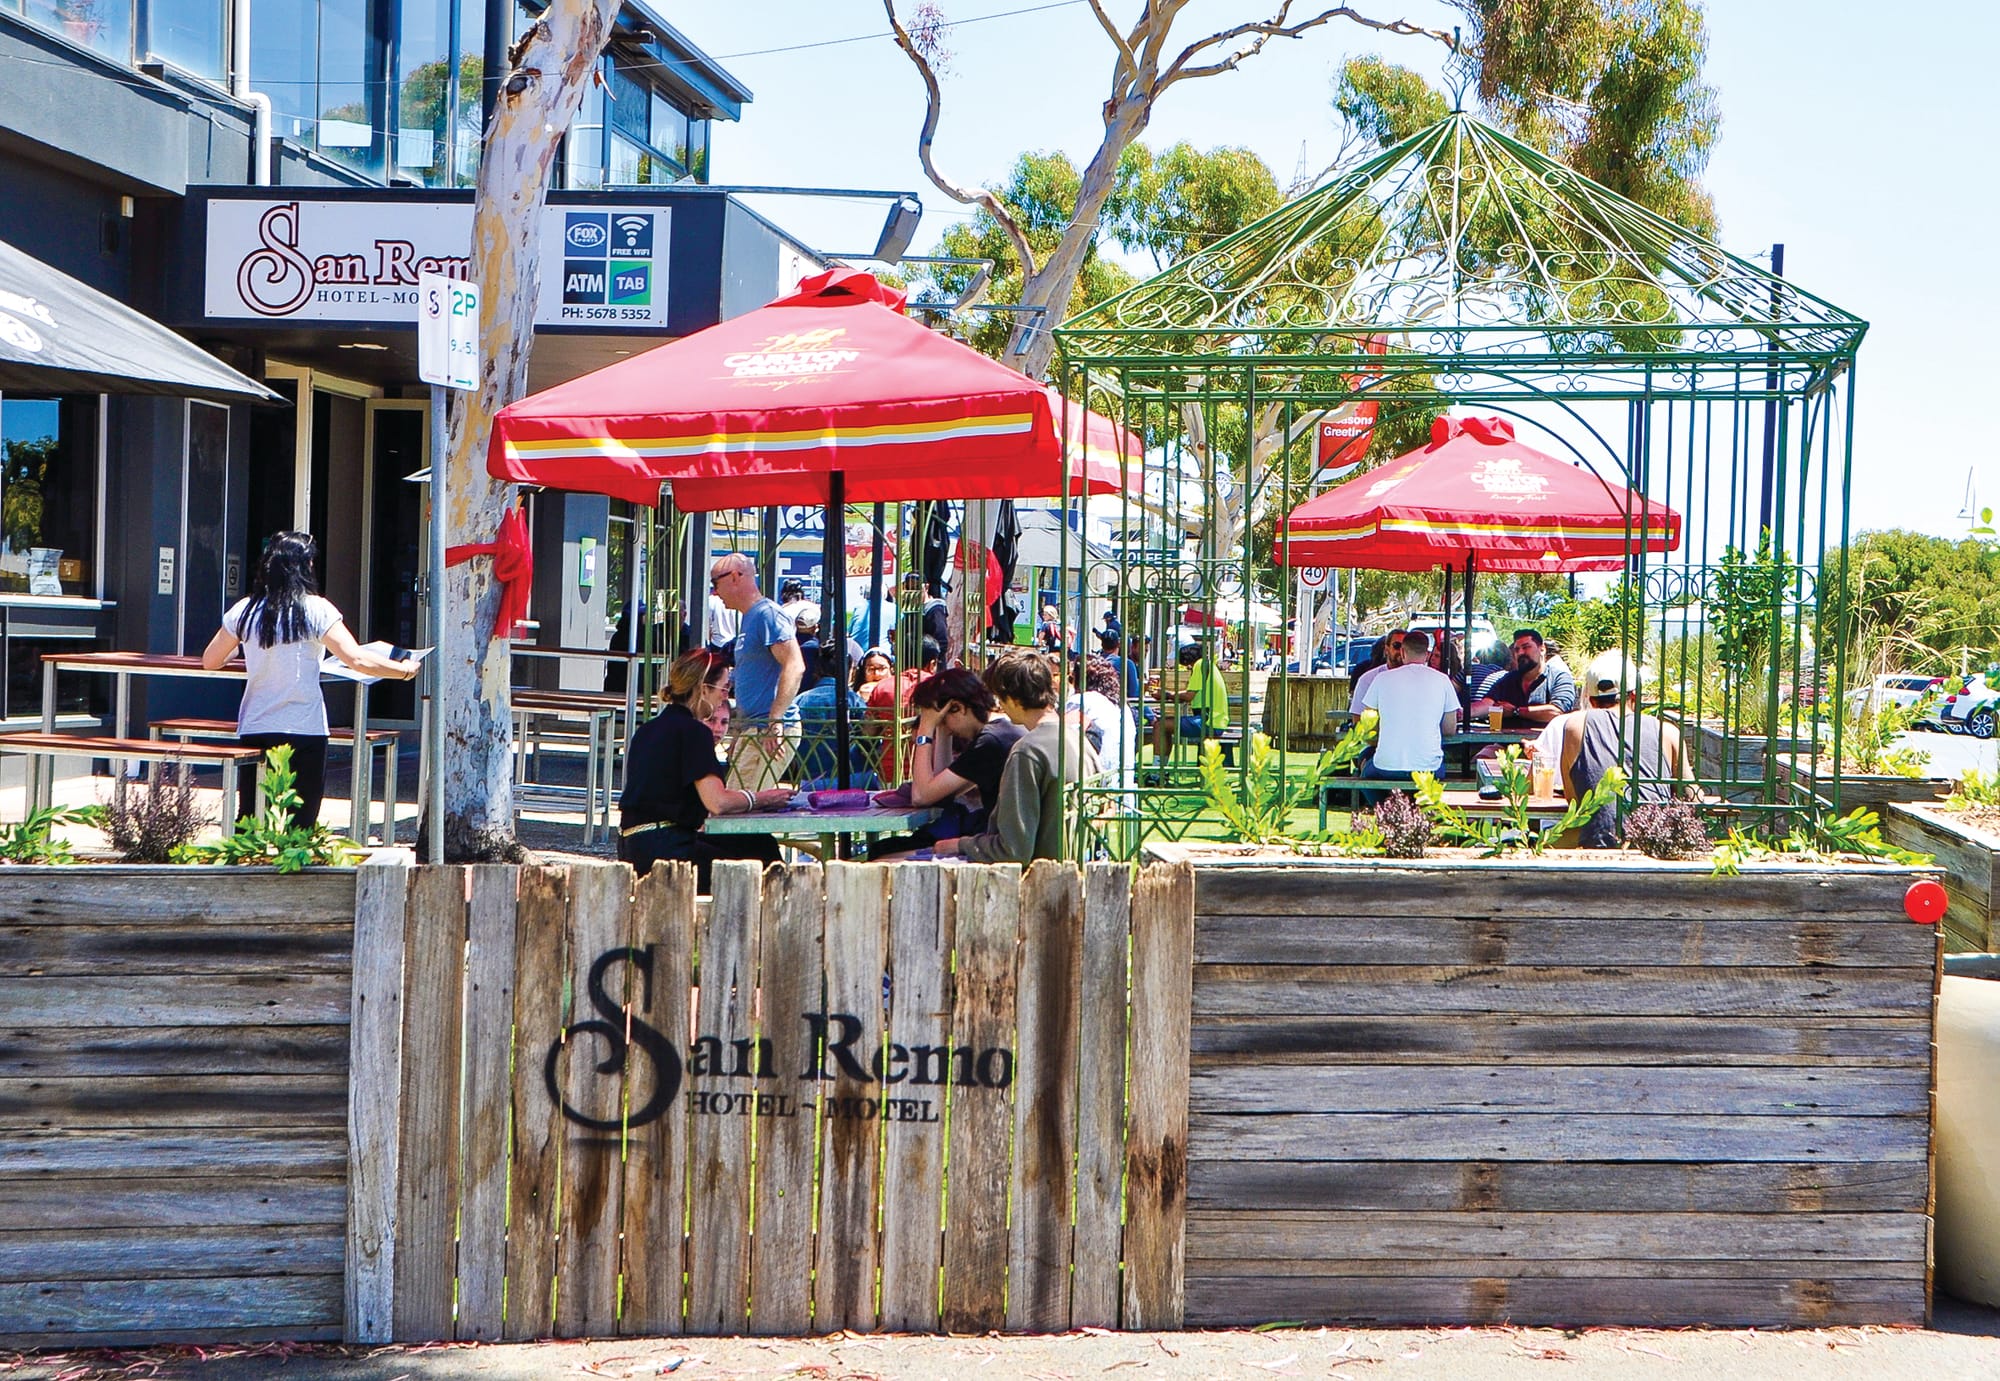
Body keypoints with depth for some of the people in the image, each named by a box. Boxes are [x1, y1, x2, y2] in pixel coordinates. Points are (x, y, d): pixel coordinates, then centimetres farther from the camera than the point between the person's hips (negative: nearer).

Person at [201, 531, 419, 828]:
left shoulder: (244, 611, 2)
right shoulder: (316, 610, -8)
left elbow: (209, 661, 12)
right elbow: (357, 659, -14)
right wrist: (404, 670, -3)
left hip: (253, 729, 3)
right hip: (304, 731, -3)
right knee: (299, 825, 4)